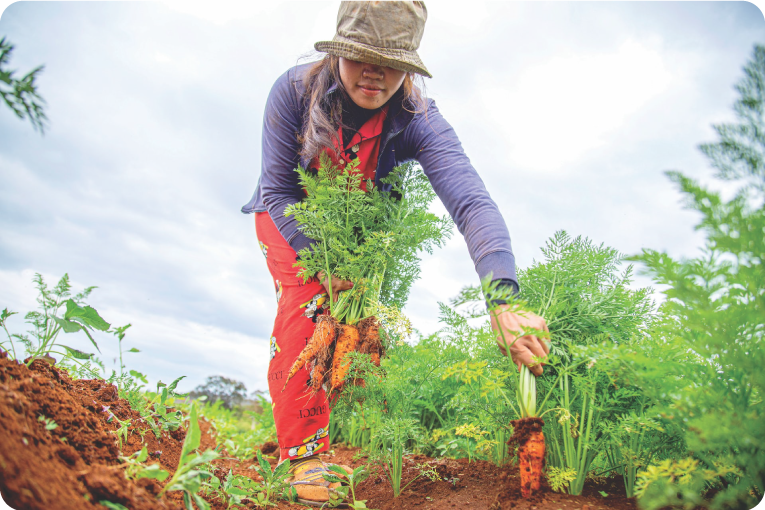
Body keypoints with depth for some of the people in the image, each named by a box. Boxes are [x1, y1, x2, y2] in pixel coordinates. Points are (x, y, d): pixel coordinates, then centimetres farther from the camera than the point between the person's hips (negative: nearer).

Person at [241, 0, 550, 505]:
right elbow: (278, 189, -22)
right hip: (289, 220, -1)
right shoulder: (294, 90, -28)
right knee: (305, 307, -22)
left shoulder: (419, 120, -30)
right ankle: (305, 450, -9)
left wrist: (504, 300, -58)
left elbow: (472, 202, -44)